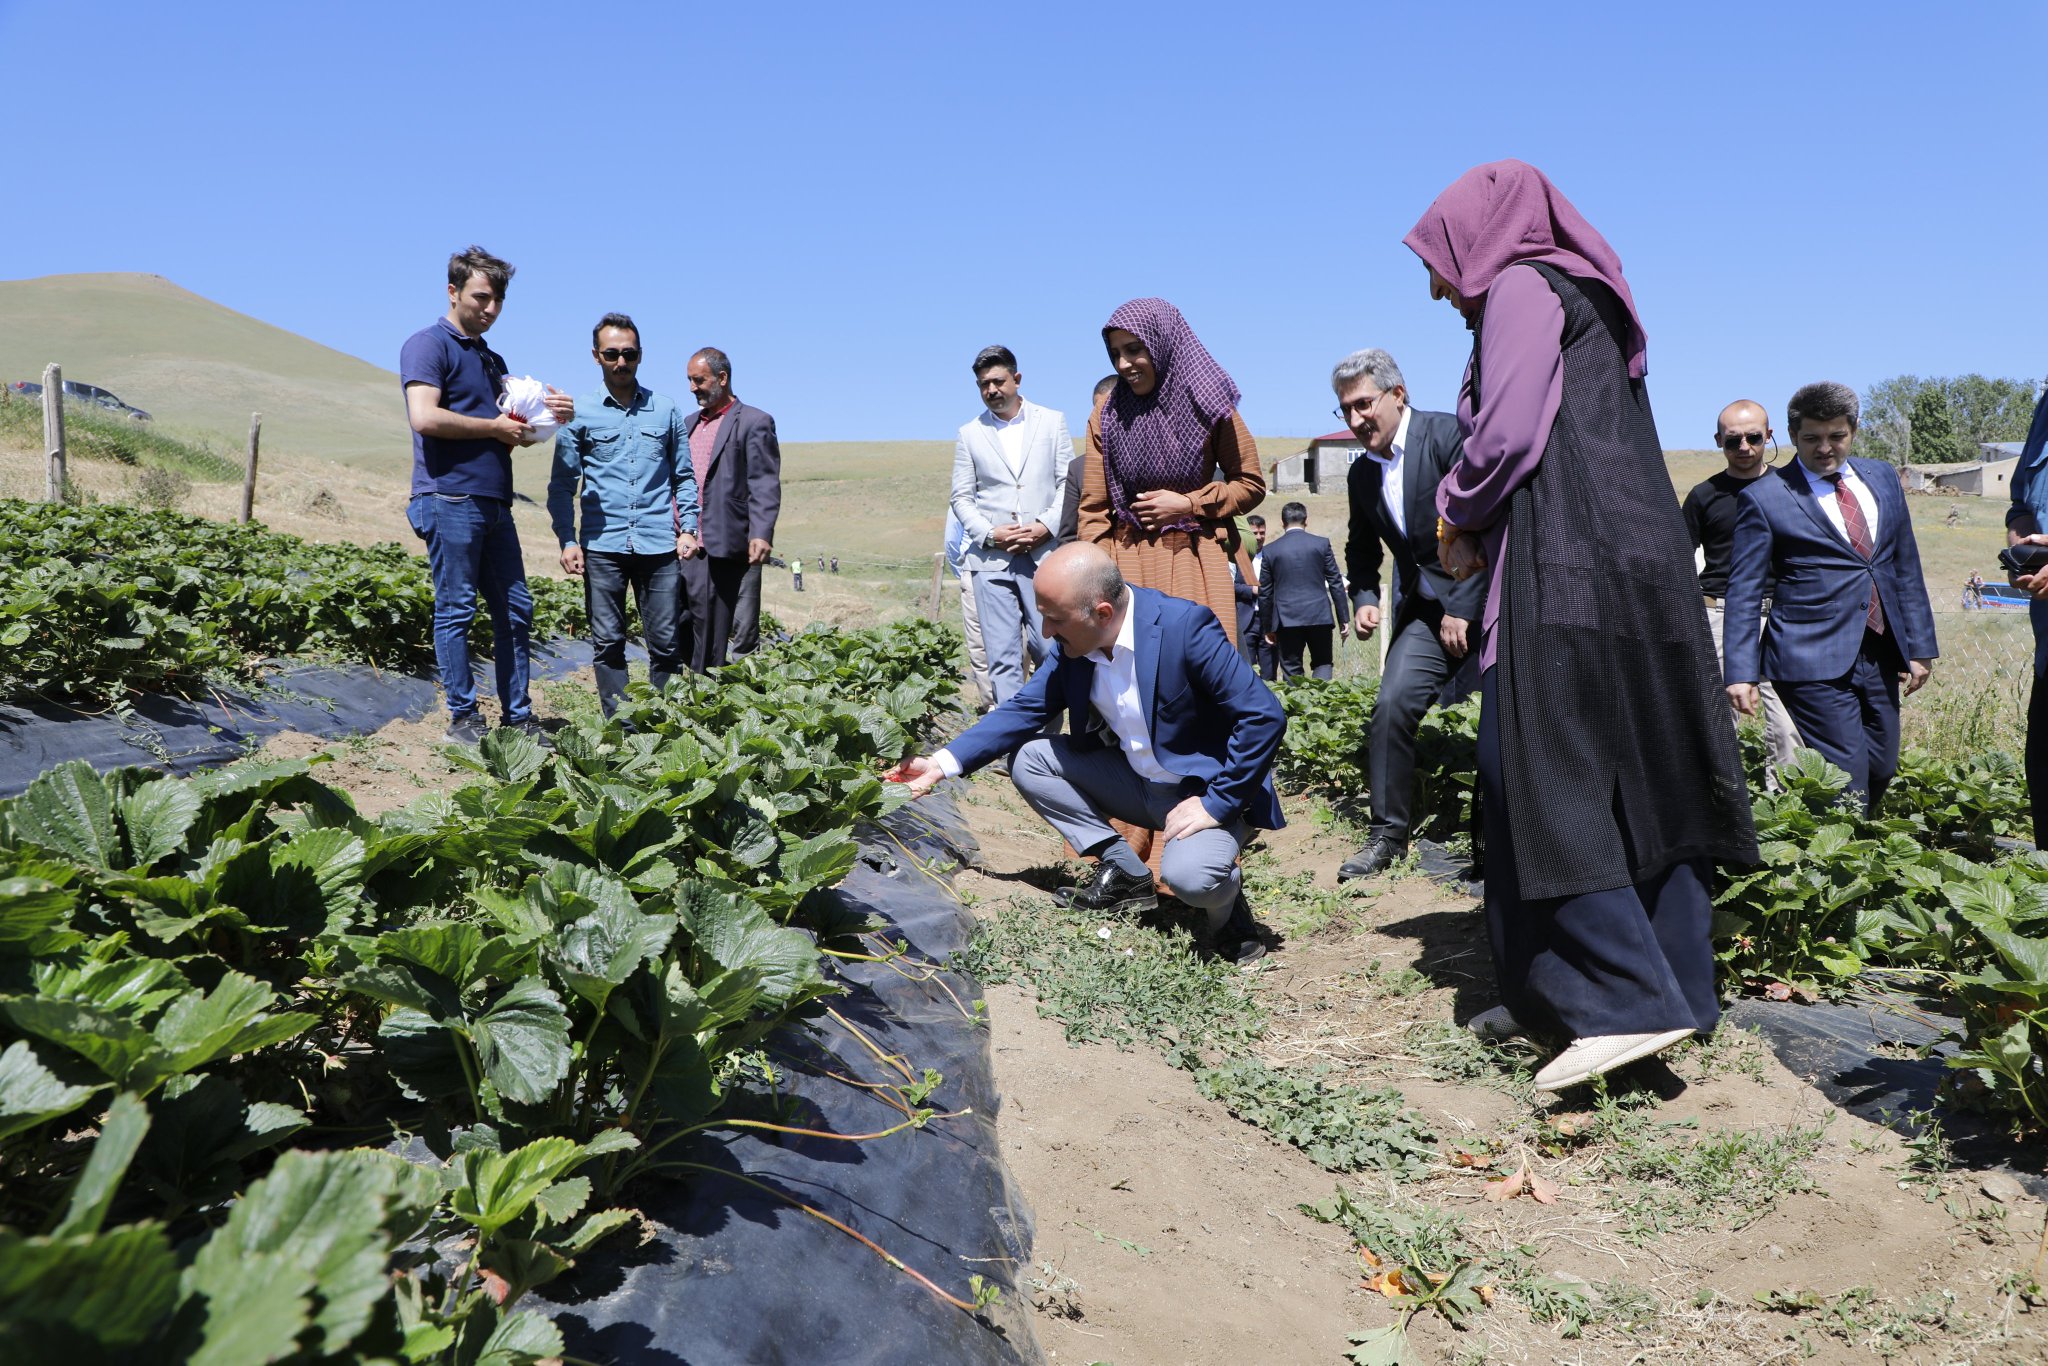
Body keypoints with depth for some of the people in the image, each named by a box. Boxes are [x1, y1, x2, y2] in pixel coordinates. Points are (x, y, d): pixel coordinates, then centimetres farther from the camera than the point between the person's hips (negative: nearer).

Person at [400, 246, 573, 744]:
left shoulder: (491, 359, 23)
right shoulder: (428, 344, -3)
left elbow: (521, 405, 22)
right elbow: (424, 418, -16)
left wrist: (552, 409, 0)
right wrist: (495, 427, -7)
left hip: (494, 502, 8)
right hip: (450, 500, -8)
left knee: (516, 610, 8)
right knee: (456, 609, -3)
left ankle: (517, 717, 15)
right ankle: (463, 718, 4)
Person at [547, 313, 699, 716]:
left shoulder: (666, 412, 11)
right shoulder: (579, 415, 7)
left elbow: (684, 477, 15)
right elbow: (562, 484, 8)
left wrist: (688, 528, 3)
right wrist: (567, 540, -3)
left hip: (659, 545, 1)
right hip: (602, 546, 0)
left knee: (666, 643, 1)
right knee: (608, 644, 1)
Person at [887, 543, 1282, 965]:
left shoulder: (1185, 627, -27)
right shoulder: (1072, 644, -8)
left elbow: (1264, 717, -26)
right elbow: (1024, 709, -1)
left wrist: (1217, 805, -24)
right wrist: (943, 763, -11)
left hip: (1208, 792, -7)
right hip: (1137, 782, 7)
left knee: (1189, 876, -34)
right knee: (1028, 759, -4)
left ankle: (1226, 900, 4)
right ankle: (1123, 871, 3)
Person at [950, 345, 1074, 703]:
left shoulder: (1053, 422, 11)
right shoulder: (970, 434, 13)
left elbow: (1068, 482, 6)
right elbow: (961, 497, 10)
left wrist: (1046, 526, -9)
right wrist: (990, 534, -6)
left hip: (1044, 552, -1)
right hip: (991, 558, 1)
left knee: (1048, 648, -5)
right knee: (1003, 657, -2)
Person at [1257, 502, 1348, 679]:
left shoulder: (1270, 550, 1)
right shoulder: (1322, 544, 1)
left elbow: (1265, 593, 5)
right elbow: (1336, 583, 2)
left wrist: (1267, 628, 12)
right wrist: (1344, 618, 7)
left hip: (1286, 618, 0)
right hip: (1320, 615, 0)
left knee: (1291, 670, 5)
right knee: (1322, 664, 10)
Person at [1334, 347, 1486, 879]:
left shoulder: (1449, 435, -12)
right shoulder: (1362, 475, 10)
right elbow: (1362, 550, 22)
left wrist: (1462, 609, -17)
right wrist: (1363, 599, 2)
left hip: (1482, 600, -5)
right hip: (1425, 610, 5)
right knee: (1392, 704, -11)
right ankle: (1388, 835, -2)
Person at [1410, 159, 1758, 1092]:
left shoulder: (1522, 287, -2)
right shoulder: (1584, 300, 27)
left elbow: (1507, 435, -15)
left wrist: (1458, 517, 3)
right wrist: (1477, 528, 15)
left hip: (1565, 567, -9)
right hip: (1632, 564, 9)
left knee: (1542, 777, -10)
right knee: (1629, 776, 8)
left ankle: (1627, 1002, -13)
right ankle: (1673, 994, 13)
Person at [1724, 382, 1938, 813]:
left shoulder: (1882, 478, 12)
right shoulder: (1763, 497, -5)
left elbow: (1906, 567, 16)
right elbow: (1744, 594, -5)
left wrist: (1920, 645, 13)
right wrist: (1741, 673, -11)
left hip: (1881, 656, 6)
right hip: (1814, 662, -6)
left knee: (1882, 770, 10)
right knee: (1847, 783, -10)